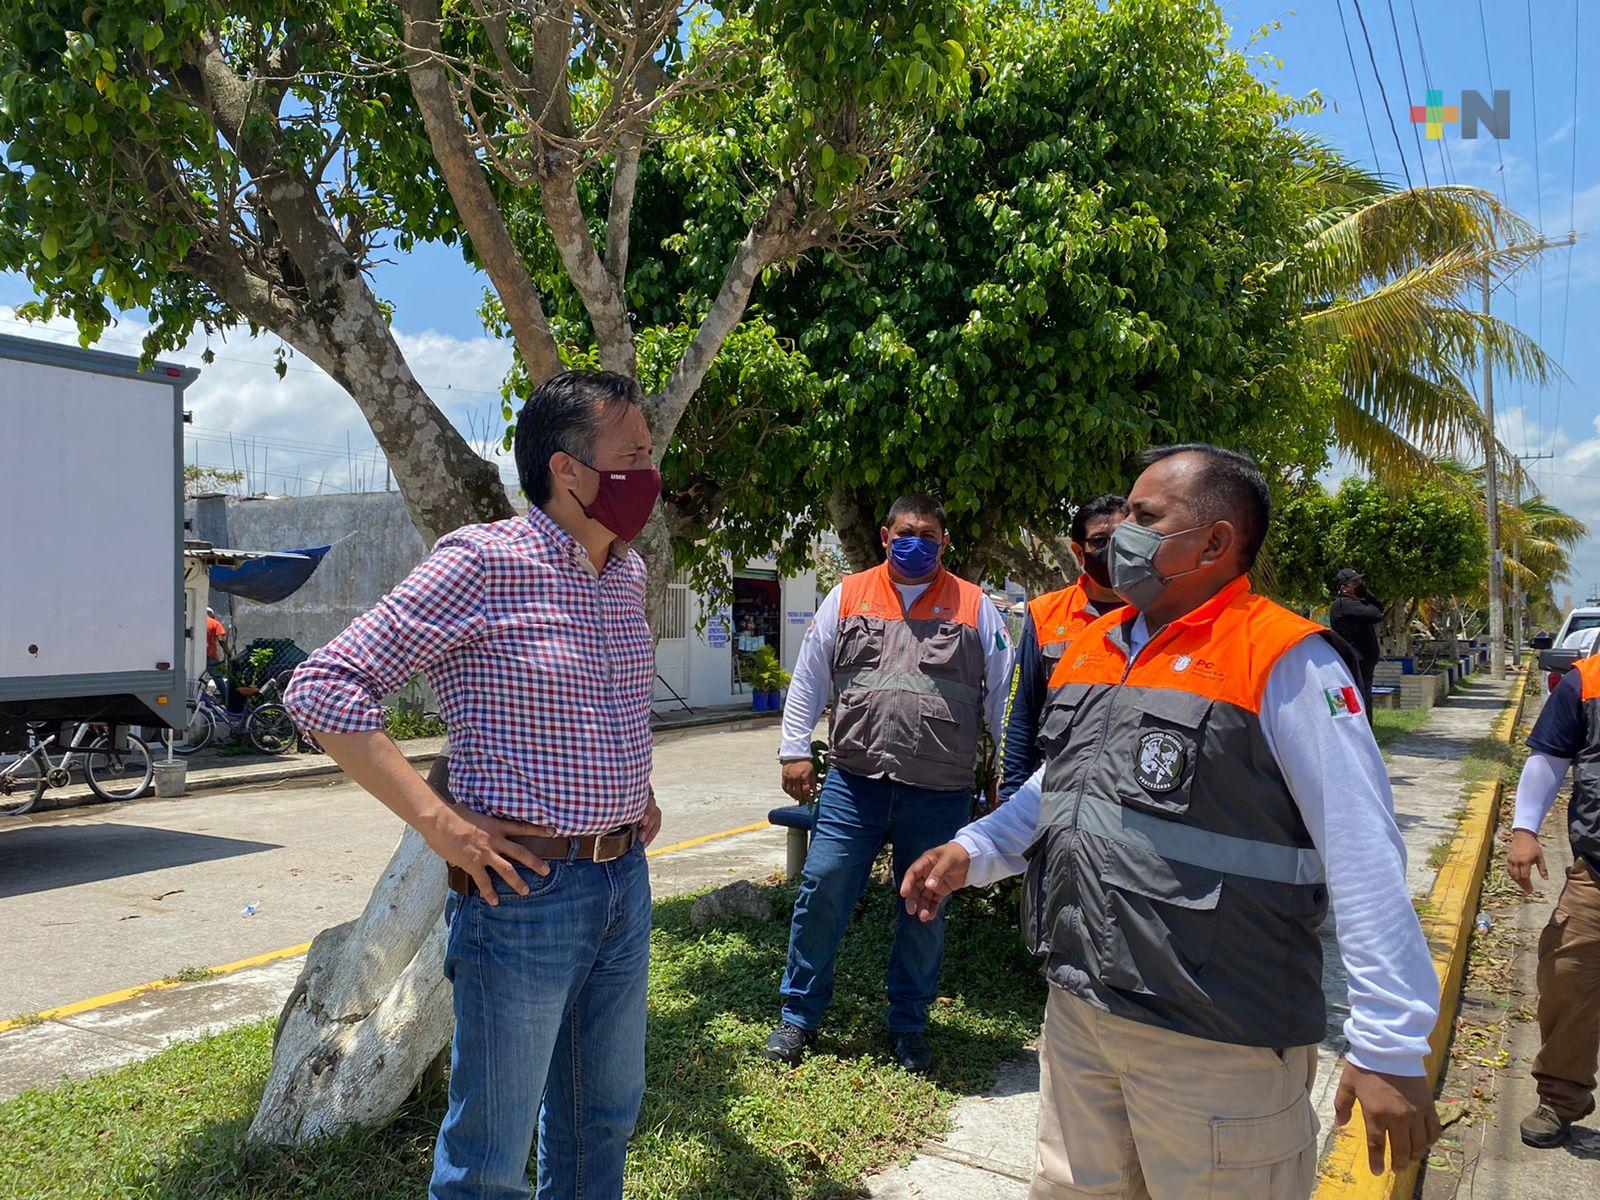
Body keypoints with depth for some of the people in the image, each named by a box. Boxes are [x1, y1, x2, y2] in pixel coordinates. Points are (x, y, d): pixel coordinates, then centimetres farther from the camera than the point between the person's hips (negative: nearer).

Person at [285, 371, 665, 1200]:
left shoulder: (627, 572, 7)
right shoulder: (484, 562, -15)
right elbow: (324, 687, -17)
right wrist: (440, 824, -21)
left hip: (625, 881, 7)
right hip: (527, 887, -7)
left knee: (604, 1118, 22)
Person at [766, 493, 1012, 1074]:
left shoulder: (975, 607, 6)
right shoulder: (848, 596, 7)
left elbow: (1004, 692, 8)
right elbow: (809, 678, 10)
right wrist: (795, 751, 5)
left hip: (940, 793, 0)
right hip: (853, 783, 0)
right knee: (822, 892, 1)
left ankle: (908, 1025, 29)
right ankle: (799, 1015, 20)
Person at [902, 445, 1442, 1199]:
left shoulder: (1284, 663, -15)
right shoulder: (1093, 649, 8)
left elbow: (1366, 860, -17)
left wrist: (1391, 1047, -17)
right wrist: (974, 851, 6)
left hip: (1217, 1045, -7)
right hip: (1077, 1015, 7)